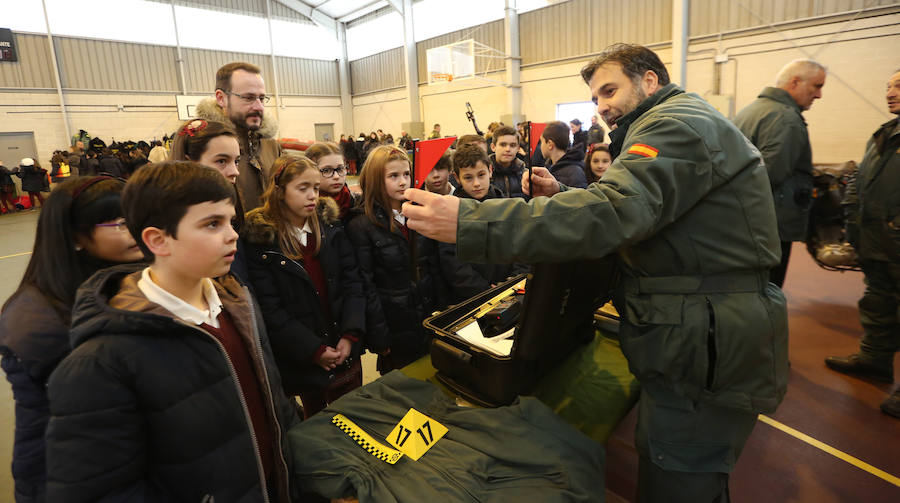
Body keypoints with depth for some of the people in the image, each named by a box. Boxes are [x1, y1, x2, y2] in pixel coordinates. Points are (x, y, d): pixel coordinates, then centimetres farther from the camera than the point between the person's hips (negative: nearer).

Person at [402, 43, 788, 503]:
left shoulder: (679, 123, -15)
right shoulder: (674, 124, 19)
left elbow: (613, 214, -33)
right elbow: (631, 213, 16)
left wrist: (468, 223, -37)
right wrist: (561, 198, -1)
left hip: (707, 358, -10)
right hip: (688, 345, 10)